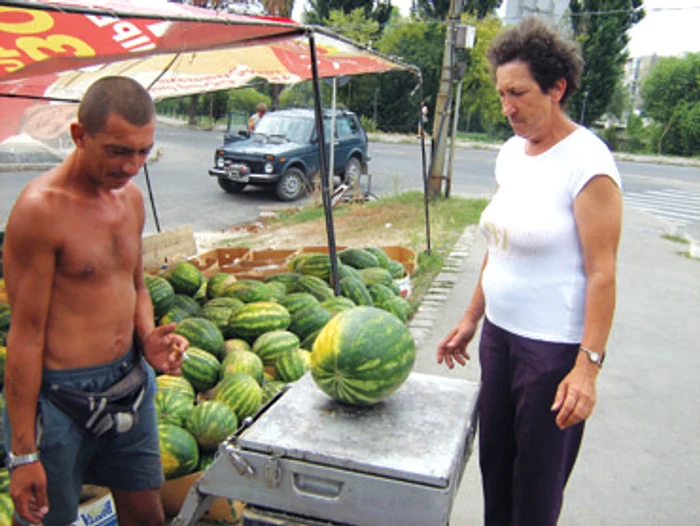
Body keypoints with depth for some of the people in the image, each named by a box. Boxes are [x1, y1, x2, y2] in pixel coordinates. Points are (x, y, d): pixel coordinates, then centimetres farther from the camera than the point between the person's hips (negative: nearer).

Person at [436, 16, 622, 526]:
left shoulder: (587, 162, -16)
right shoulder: (511, 152, 7)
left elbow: (602, 273, -18)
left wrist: (588, 366, -20)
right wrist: (471, 319, 16)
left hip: (555, 345, -7)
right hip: (499, 332, 7)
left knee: (537, 482, 9)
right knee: (494, 463, 18)